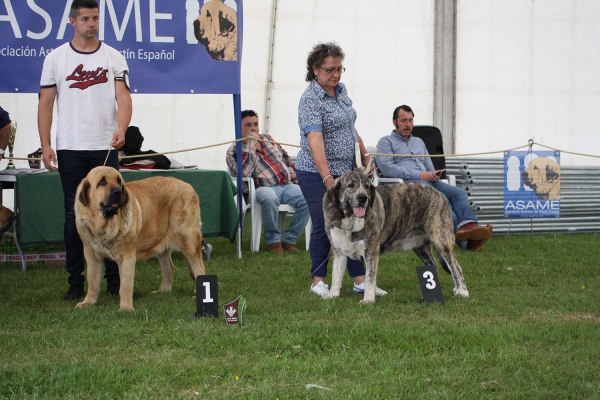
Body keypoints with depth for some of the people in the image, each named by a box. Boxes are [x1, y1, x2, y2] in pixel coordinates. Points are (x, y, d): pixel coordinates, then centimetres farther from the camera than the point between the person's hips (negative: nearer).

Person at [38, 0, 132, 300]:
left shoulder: (113, 58, 4)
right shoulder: (56, 58, 5)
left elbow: (123, 97, -6)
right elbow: (45, 103, 5)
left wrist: (121, 129, -25)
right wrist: (45, 145, -4)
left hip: (106, 148, 0)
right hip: (70, 149, 0)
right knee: (74, 215, 4)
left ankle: (115, 280, 8)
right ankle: (75, 281, 9)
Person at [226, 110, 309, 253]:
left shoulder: (267, 139, 20)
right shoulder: (234, 151, 0)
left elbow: (284, 155, 36)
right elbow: (243, 173, -18)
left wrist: (291, 170, 18)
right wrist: (250, 146, -17)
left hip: (287, 186, 6)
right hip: (263, 189, -6)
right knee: (269, 198, -42)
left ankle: (289, 239, -10)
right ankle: (273, 240, -20)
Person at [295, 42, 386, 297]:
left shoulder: (340, 90, 7)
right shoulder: (311, 100, -19)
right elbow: (315, 142, -29)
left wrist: (364, 155, 16)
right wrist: (328, 179, -37)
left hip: (346, 171, 7)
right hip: (317, 174, -7)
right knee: (324, 226, 0)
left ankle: (360, 280, 11)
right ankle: (319, 281, 12)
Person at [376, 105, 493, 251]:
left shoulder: (418, 142, 34)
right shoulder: (386, 142, 12)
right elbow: (386, 167, -5)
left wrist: (432, 174, 3)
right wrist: (418, 175, -11)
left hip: (428, 181, 7)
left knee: (459, 193, -24)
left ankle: (468, 227, -51)